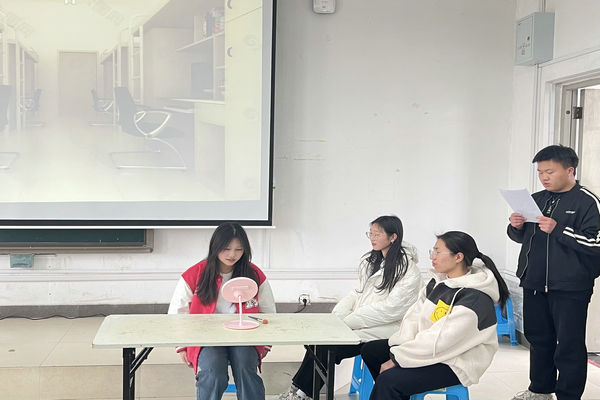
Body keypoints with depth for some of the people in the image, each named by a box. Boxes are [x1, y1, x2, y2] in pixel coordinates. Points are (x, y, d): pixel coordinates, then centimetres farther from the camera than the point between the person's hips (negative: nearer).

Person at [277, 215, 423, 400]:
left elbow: (391, 310, -17)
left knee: (328, 345, -21)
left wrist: (348, 322, -17)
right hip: (360, 320, 7)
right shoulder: (370, 260, 15)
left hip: (385, 329, -7)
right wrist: (336, 316, -4)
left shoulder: (408, 270, -11)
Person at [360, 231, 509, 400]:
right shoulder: (438, 282, 5)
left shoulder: (474, 298, -23)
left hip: (456, 364, -9)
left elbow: (440, 340, -26)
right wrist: (398, 351, -16)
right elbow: (414, 316, 1)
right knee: (370, 350, 8)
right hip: (427, 348, 9)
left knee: (387, 381, -25)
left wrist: (396, 359, -22)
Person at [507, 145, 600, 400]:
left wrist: (558, 230, -23)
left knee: (569, 345, 0)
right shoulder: (536, 200, 10)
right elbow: (521, 237, 20)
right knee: (538, 339, 17)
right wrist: (516, 227, -3)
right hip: (534, 283, 7)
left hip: (569, 288, -6)